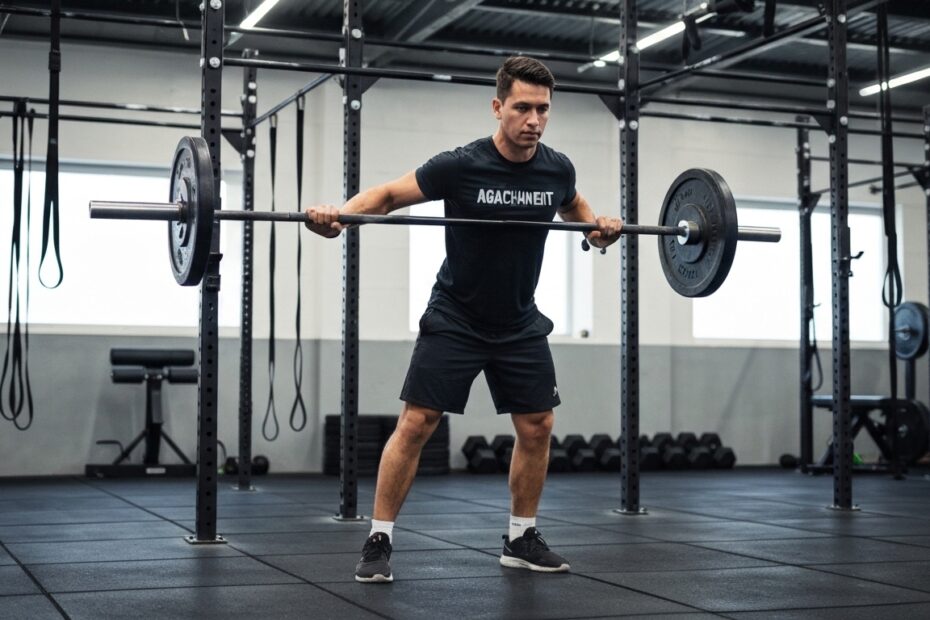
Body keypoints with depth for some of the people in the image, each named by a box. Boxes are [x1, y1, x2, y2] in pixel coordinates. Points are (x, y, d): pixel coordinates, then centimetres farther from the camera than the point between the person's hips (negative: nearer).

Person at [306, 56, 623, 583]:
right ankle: (379, 542, 1)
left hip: (521, 322, 5)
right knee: (416, 424, -9)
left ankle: (522, 538, 21)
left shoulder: (558, 168, -6)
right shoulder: (461, 166, -19)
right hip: (456, 320, -4)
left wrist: (599, 226, -2)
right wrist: (339, 214, -25)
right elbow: (390, 194, -8)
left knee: (538, 427, 5)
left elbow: (574, 206, 19)